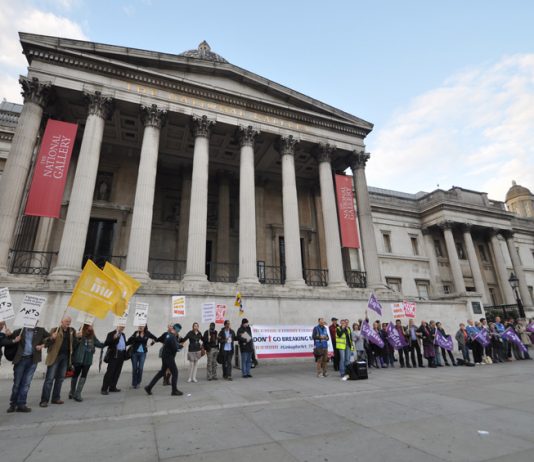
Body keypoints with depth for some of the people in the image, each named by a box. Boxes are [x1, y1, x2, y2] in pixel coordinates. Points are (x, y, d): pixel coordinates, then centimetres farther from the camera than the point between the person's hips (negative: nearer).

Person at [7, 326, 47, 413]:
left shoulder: (40, 331, 5)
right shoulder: (20, 330, 2)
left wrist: (43, 345, -3)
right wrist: (14, 340, -15)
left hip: (33, 359, 1)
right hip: (21, 359, 0)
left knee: (26, 383, 2)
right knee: (16, 382, 7)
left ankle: (21, 405, 11)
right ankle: (13, 404, 23)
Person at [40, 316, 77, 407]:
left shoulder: (71, 331, 9)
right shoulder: (55, 330, -6)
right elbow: (47, 343, -9)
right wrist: (52, 338, -28)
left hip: (65, 357, 5)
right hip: (55, 357, -5)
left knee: (60, 378, 11)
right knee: (50, 378, -3)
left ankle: (56, 398, 21)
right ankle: (44, 400, 4)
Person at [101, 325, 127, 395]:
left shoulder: (123, 334, 14)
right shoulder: (111, 334, -6)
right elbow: (106, 343, -16)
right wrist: (113, 338, -30)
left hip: (121, 355, 7)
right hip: (114, 355, -7)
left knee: (117, 372, 11)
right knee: (110, 372, -6)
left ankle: (112, 387, 21)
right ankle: (104, 389, 2)